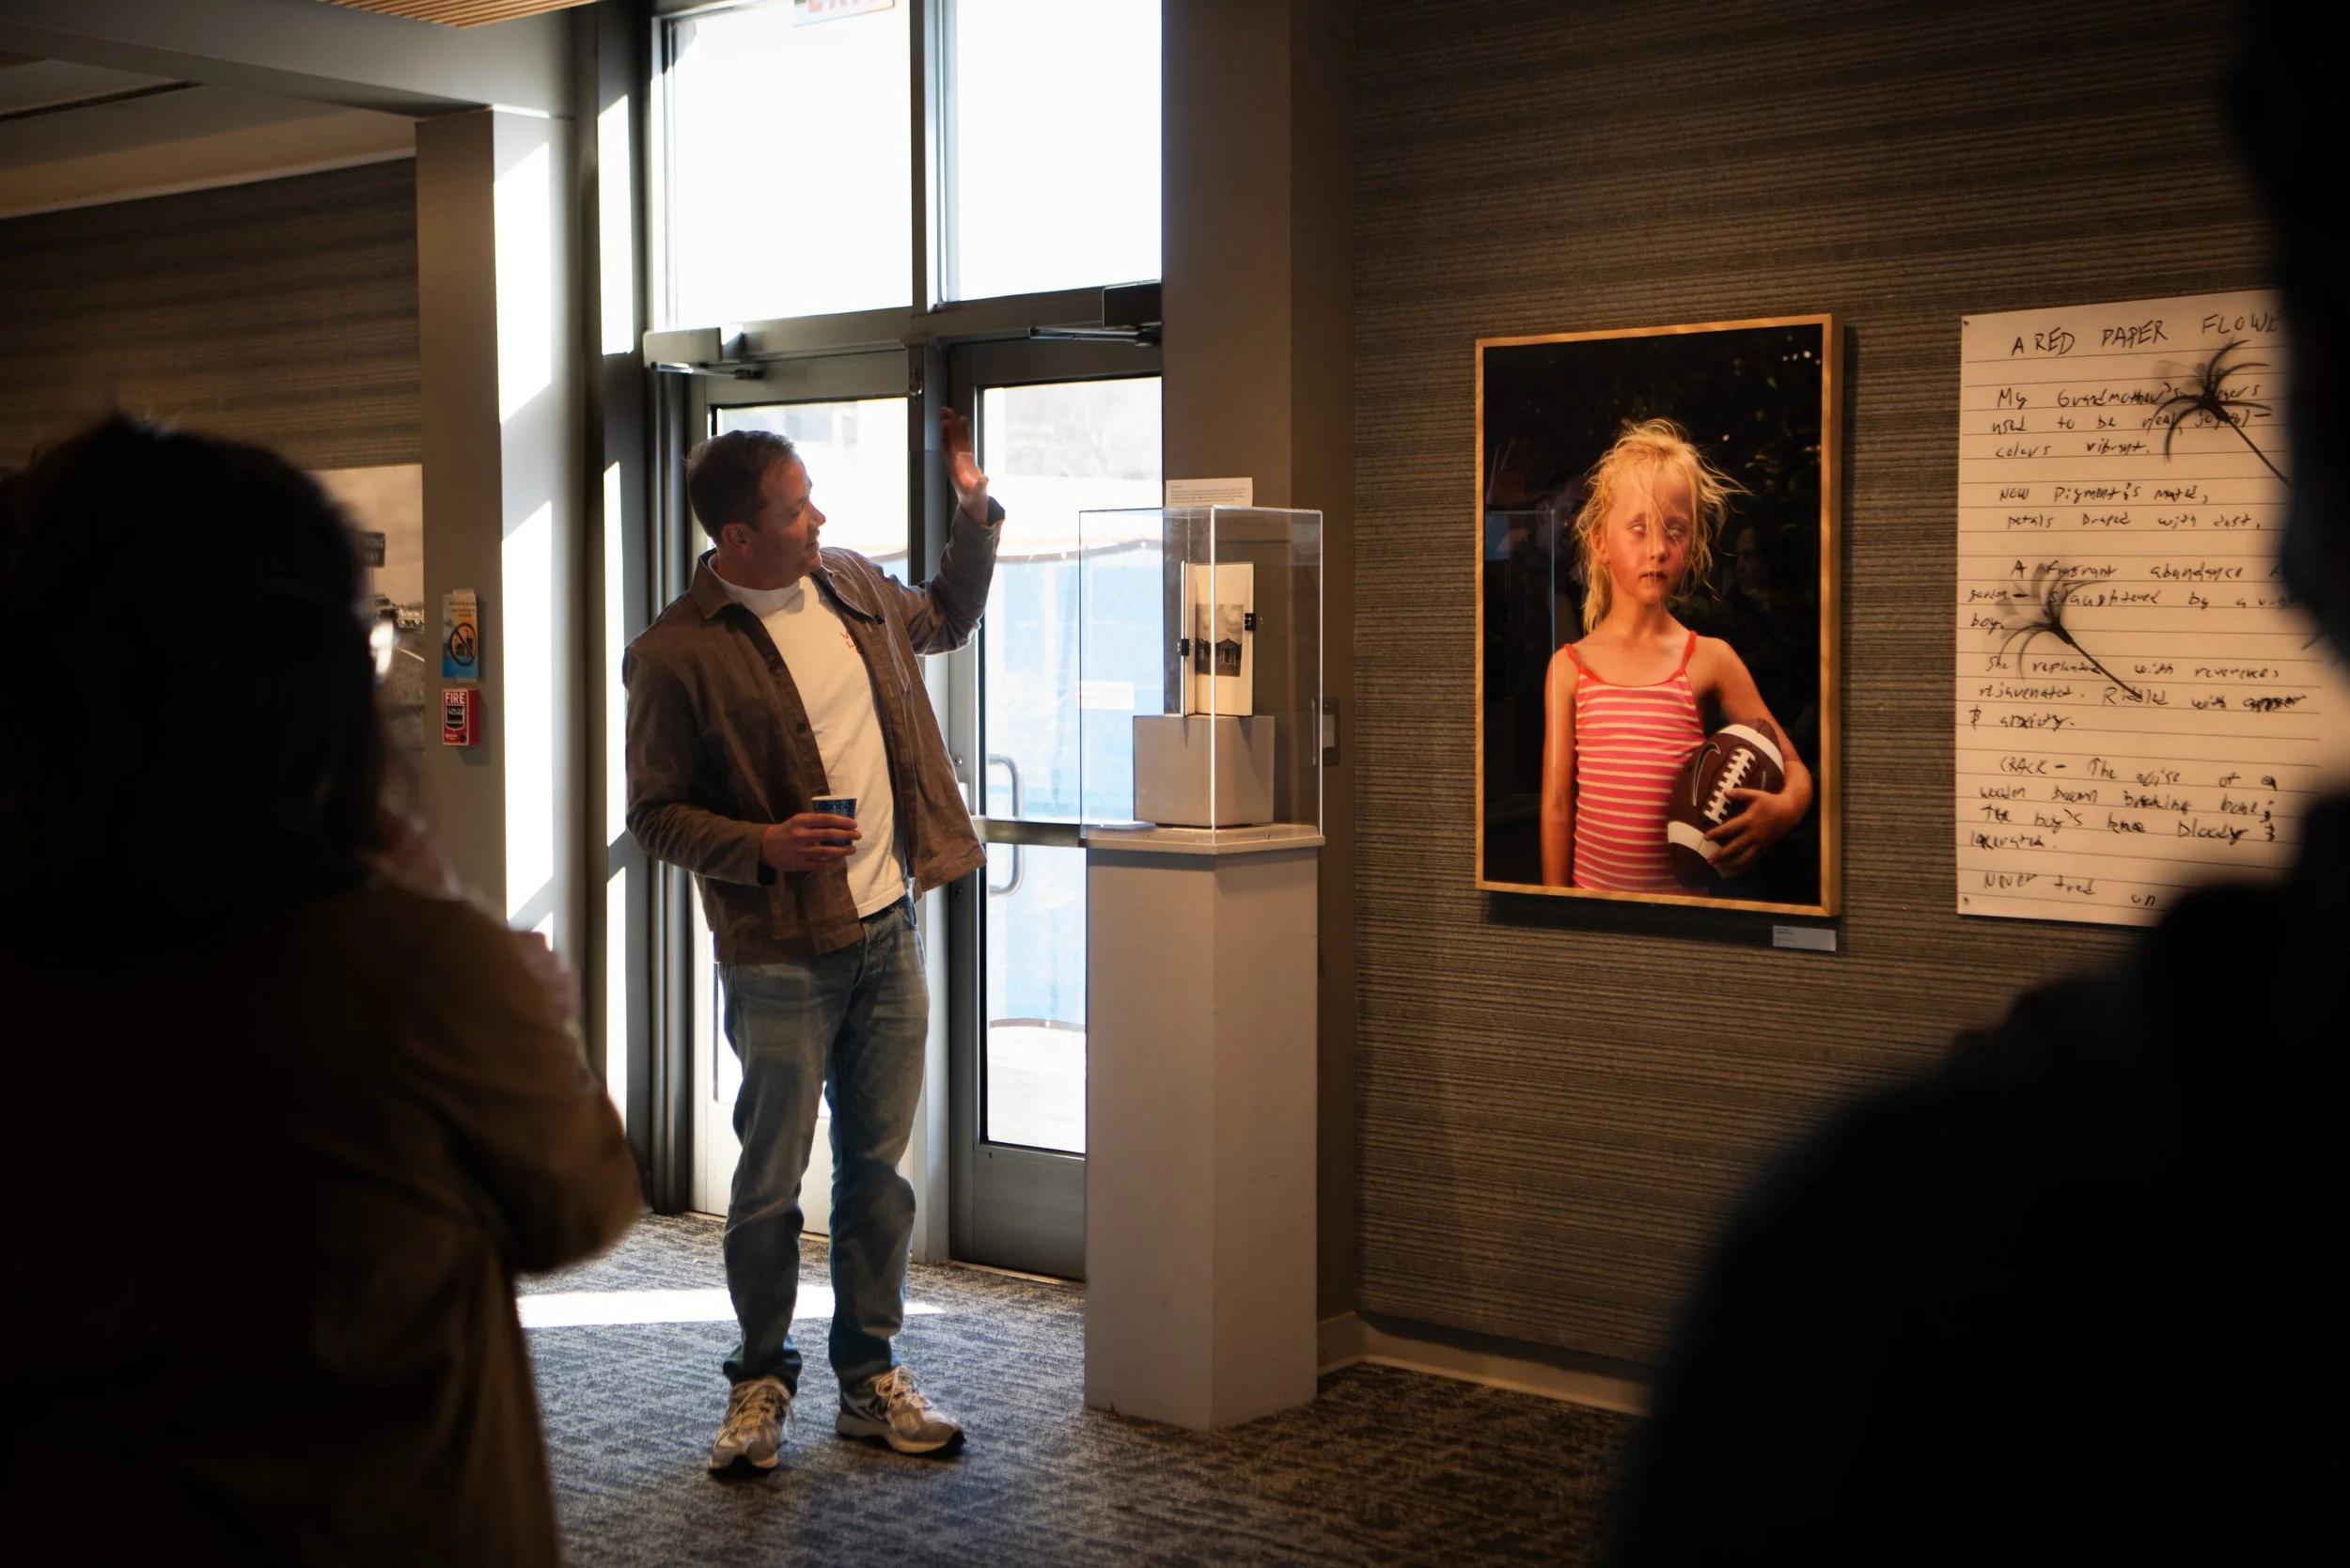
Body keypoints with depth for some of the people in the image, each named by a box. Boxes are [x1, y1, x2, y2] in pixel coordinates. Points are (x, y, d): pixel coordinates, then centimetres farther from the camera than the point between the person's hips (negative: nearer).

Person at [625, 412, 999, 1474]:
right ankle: (760, 1382, 22)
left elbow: (946, 619, 30)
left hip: (887, 932, 6)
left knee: (877, 1167, 11)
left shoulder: (855, 588, 8)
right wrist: (764, 847, -22)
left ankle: (870, 1380, 23)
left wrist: (975, 510, 18)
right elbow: (656, 816, -7)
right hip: (781, 956, -6)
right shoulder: (677, 654, -12)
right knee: (771, 1178, 4)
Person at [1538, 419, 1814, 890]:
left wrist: (1787, 806, -21)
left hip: (1683, 895, 0)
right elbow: (1557, 804, 0)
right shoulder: (1570, 666, -1)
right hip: (1591, 889, 0)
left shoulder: (1711, 660, -2)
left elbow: (1792, 769, 0)